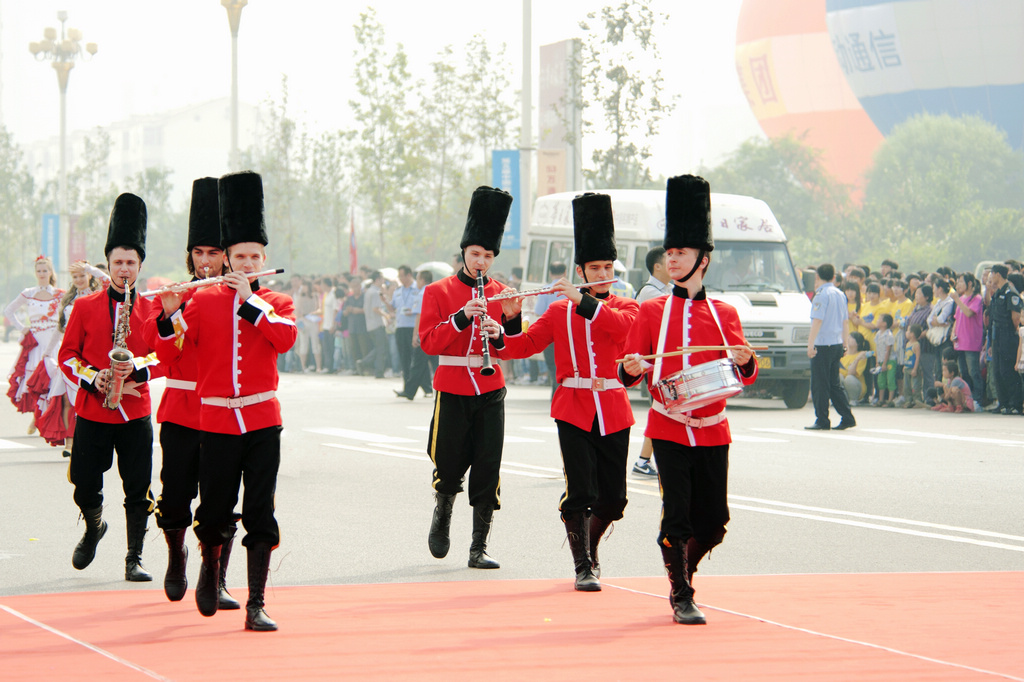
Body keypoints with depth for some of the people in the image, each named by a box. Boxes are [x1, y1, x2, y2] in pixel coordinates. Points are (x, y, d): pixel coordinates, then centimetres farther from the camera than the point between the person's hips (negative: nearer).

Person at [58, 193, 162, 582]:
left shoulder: (152, 309, 4)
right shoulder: (85, 307, 4)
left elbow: (164, 357, 3)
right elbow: (67, 354, 4)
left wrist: (137, 367, -17)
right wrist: (92, 377, -14)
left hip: (135, 413, 0)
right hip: (92, 411, 0)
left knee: (138, 491, -2)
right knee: (85, 488, 3)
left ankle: (135, 559, 8)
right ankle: (94, 528, 35)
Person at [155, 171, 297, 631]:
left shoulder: (276, 303, 7)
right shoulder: (203, 300, 6)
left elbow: (285, 338, -14)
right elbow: (170, 349, -1)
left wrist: (249, 300, -15)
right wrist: (171, 312, -18)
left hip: (262, 421, 0)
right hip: (216, 420, 0)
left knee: (260, 514, -6)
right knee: (215, 513, 5)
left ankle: (256, 605, -4)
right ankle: (211, 568, 37)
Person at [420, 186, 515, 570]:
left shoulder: (500, 294, 9)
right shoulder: (438, 292, 2)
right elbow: (428, 342, -8)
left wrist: (499, 335, -14)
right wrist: (461, 318, -20)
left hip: (490, 392, 2)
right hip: (452, 391, -2)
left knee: (487, 469, -3)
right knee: (449, 467, 1)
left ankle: (479, 547, 4)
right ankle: (442, 514, 33)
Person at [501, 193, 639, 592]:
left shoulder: (625, 308, 7)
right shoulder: (559, 310, 7)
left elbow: (622, 326, -17)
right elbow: (523, 346, 5)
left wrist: (583, 301, -22)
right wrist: (511, 320, -12)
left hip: (613, 412, 1)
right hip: (573, 411, -1)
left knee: (613, 498, 6)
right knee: (580, 492, -11)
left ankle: (590, 548, 32)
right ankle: (583, 567, 0)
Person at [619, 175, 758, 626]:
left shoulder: (724, 314, 8)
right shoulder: (652, 312, 4)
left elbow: (745, 376, 6)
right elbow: (627, 374, 3)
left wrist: (745, 361, -17)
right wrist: (630, 369, -21)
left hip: (712, 431, 2)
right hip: (669, 430, -2)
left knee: (713, 521, 4)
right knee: (677, 517, -8)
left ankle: (683, 570, 31)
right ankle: (681, 597, 3)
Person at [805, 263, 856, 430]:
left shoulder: (822, 295, -12)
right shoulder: (840, 295, 12)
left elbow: (817, 321, -19)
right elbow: (845, 321, 18)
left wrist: (811, 343, -20)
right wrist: (843, 340, 27)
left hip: (823, 345, -8)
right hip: (837, 345, 8)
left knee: (820, 384, -2)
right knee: (834, 383, 14)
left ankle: (822, 421, -1)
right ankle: (847, 418, 11)